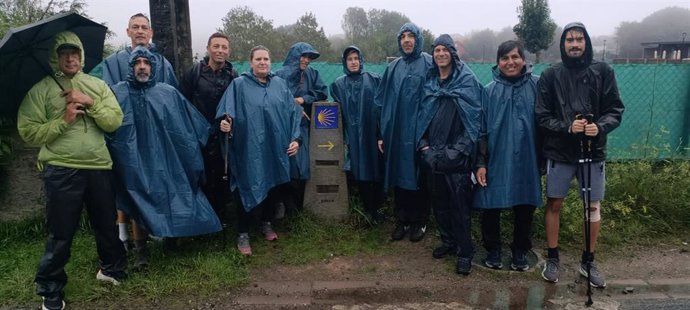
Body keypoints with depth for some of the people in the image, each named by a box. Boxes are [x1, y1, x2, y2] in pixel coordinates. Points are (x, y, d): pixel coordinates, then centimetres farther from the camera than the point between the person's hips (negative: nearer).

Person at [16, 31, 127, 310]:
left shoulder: (98, 85, 8)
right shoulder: (40, 90, -1)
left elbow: (115, 121, -3)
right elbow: (28, 132, -7)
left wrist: (90, 103, -14)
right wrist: (64, 121, -16)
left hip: (99, 167, 3)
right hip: (61, 170, -3)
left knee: (106, 225, 16)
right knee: (61, 233, 5)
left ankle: (112, 268, 39)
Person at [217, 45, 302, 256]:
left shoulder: (280, 85, 9)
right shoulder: (239, 85, 0)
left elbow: (293, 113, 9)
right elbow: (227, 109, -11)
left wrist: (295, 138, 0)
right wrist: (225, 121, -33)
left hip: (276, 149, 4)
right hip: (249, 150, -4)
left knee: (273, 187, 14)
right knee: (247, 190, -1)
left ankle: (266, 223, 35)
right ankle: (243, 234, 12)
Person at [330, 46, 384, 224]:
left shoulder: (374, 80, 4)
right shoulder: (338, 85, 9)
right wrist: (342, 138, 2)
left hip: (373, 133, -1)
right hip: (353, 136, 1)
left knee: (377, 170, 1)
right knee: (360, 172, 2)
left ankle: (377, 207, 15)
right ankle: (368, 209, 12)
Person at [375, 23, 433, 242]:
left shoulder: (429, 65, -2)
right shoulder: (393, 68, 12)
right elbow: (381, 102, 13)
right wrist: (381, 133, 8)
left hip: (419, 133, -4)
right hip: (395, 133, 4)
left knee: (419, 177, 4)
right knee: (399, 177, 9)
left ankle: (419, 222, 19)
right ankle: (402, 220, 22)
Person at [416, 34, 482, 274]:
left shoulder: (467, 81, -3)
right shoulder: (429, 82, 11)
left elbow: (473, 118, -7)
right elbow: (422, 115, 12)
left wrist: (459, 149, -13)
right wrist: (423, 144, 1)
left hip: (457, 155, -4)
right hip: (432, 154, 5)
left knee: (460, 204, -3)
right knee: (438, 201, 12)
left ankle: (465, 251, 8)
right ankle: (448, 240, 28)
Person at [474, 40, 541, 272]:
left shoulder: (537, 86, 0)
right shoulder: (489, 91, 1)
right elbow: (481, 129, 1)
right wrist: (480, 163, -3)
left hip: (526, 162, 0)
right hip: (495, 162, 0)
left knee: (524, 209, 11)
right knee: (490, 209, 6)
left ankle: (520, 251, 31)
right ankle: (493, 250, 27)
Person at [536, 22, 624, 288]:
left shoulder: (603, 72, 1)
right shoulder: (550, 76, -2)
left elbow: (616, 110, -1)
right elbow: (542, 117, -5)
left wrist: (600, 127, -21)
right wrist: (567, 127, -21)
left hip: (593, 151, 1)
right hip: (559, 152, -1)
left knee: (593, 206, 9)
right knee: (554, 204, 6)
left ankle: (588, 261, 26)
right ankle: (552, 258, 22)